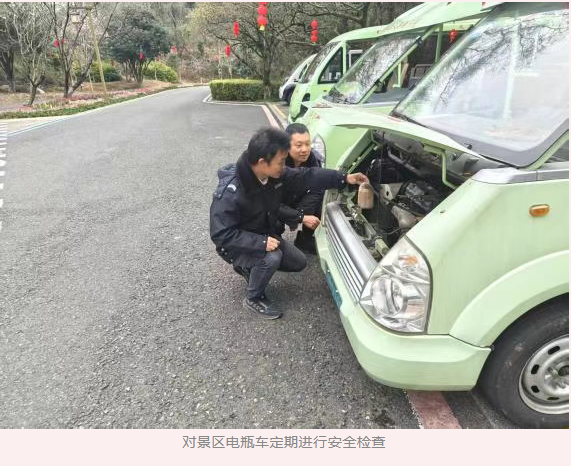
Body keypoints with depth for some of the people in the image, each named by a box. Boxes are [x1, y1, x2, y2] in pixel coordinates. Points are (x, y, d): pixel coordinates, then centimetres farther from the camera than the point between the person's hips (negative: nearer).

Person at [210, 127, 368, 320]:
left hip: (265, 236, 8)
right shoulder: (230, 193, -35)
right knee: (272, 258, -34)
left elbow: (305, 177, -7)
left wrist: (344, 178, -12)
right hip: (237, 246, -7)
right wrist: (260, 243, -38)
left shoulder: (273, 173, -15)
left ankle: (249, 267, 23)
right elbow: (221, 234, -32)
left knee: (299, 262, 11)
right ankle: (253, 299, -5)